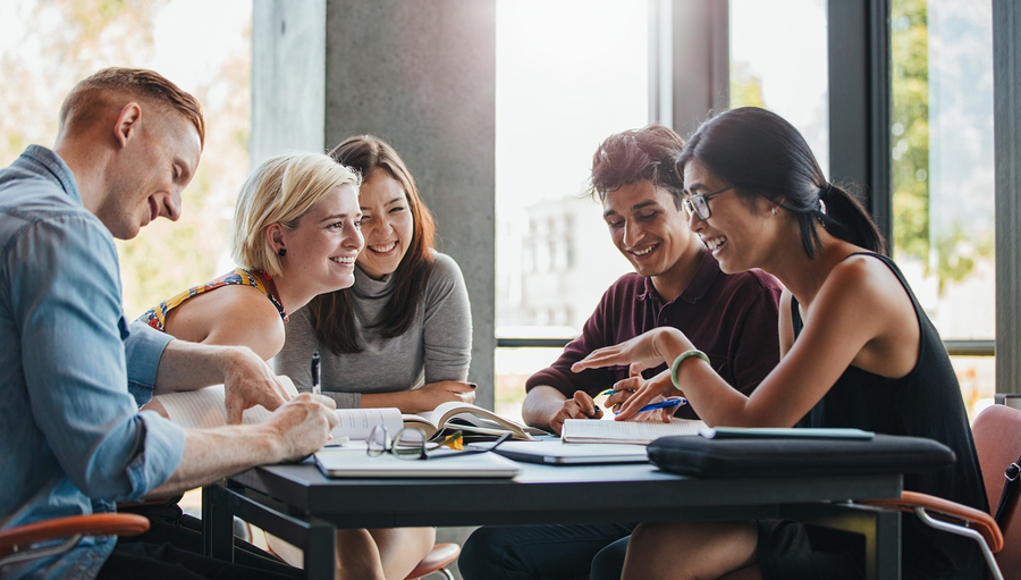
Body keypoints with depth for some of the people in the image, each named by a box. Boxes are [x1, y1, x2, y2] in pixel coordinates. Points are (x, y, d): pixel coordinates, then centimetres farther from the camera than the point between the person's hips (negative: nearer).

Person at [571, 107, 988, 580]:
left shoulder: (858, 280, -18)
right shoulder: (795, 299, 10)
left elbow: (750, 430, -20)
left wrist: (672, 346, -5)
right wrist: (686, 389, 2)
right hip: (842, 535, 8)